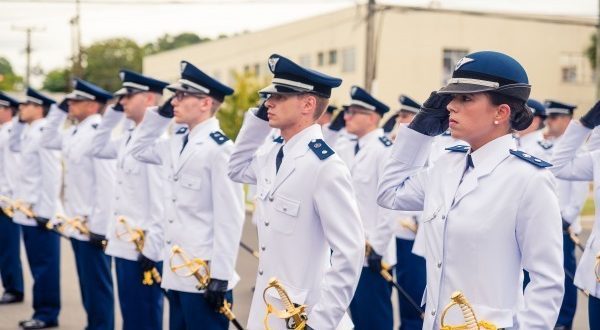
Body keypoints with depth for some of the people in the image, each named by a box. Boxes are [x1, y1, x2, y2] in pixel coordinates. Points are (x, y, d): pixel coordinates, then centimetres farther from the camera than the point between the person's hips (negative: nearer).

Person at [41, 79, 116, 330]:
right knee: (87, 283, 18)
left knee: (98, 285, 0)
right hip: (77, 224, 9)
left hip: (93, 226, -9)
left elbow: (107, 184, -23)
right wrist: (59, 110, 13)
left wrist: (99, 227, -22)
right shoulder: (75, 133, 9)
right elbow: (47, 141, 26)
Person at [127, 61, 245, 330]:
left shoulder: (220, 148, -15)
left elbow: (229, 218, -18)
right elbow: (138, 150, 28)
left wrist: (220, 277, -19)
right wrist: (160, 113, 13)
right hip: (177, 273, 9)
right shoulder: (178, 144, 10)